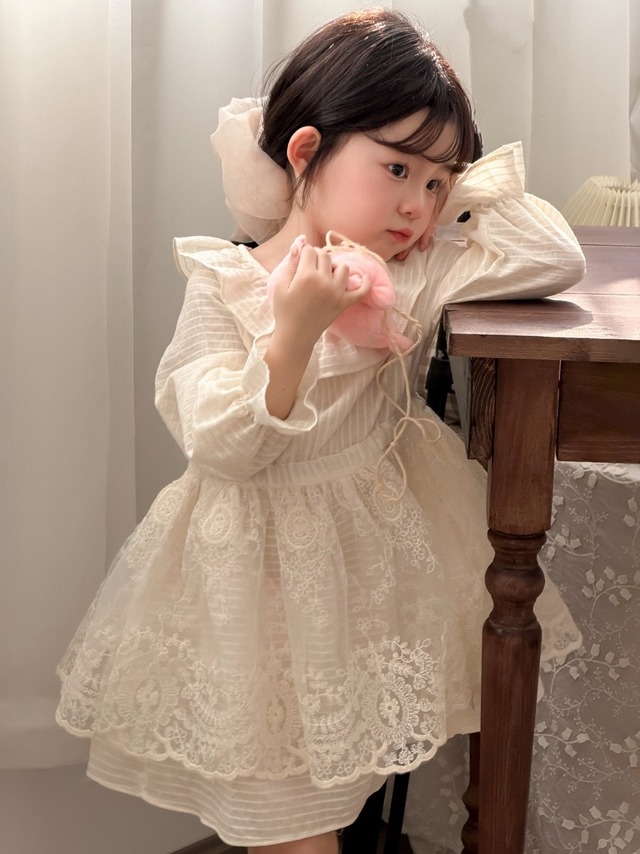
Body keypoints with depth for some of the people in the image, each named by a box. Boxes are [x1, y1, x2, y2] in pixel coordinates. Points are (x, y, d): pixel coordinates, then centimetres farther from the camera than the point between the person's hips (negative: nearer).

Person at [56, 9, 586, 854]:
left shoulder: (417, 274, -5)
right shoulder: (224, 286, -14)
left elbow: (555, 258, -12)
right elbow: (220, 448, -20)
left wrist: (460, 181, -9)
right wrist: (294, 334, -33)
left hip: (385, 550, 3)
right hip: (262, 560, -2)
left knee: (361, 756, 13)